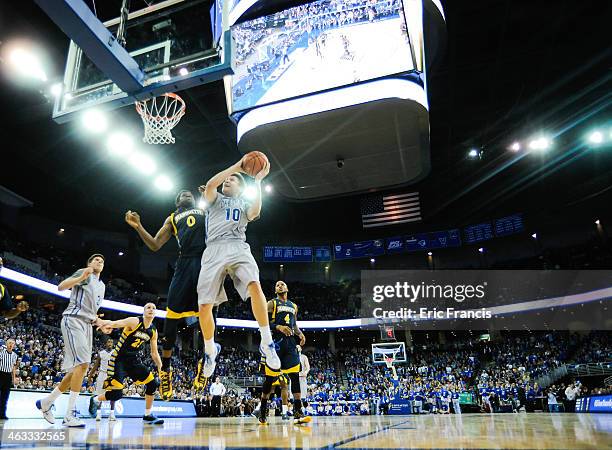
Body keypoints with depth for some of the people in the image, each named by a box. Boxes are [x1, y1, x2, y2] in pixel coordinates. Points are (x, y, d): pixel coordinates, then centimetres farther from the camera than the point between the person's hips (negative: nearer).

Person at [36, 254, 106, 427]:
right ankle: (69, 415, -19)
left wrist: (100, 323, 13)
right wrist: (82, 278, -27)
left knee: (77, 368, 7)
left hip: (87, 325, 9)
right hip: (73, 320, -9)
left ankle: (46, 402, 23)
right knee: (83, 363, -20)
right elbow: (61, 287, -12)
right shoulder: (84, 272, 2)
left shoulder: (101, 286, 25)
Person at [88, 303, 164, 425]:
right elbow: (114, 323, -33)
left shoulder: (153, 331, 3)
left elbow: (154, 353, 12)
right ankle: (95, 400, 20)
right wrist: (105, 324, -57)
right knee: (117, 394, -14)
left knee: (153, 383, -1)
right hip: (119, 359, -7)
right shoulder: (134, 321, -16)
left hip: (133, 360, 7)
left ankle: (148, 416, 13)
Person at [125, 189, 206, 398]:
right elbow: (155, 245, 20)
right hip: (185, 262, 1)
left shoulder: (206, 211, 26)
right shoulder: (172, 218, 27)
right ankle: (165, 369, 10)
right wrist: (138, 227, 6)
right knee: (172, 314, -3)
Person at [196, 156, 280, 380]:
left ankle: (266, 342, -19)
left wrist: (257, 180, 2)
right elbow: (210, 185, 2)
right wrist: (236, 166, 0)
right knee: (204, 305, -6)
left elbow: (255, 212, 2)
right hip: (214, 250, 1)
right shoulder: (214, 199, 26)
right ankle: (210, 350, 19)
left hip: (238, 247, 0)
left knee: (255, 286, -30)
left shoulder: (244, 204, 27)